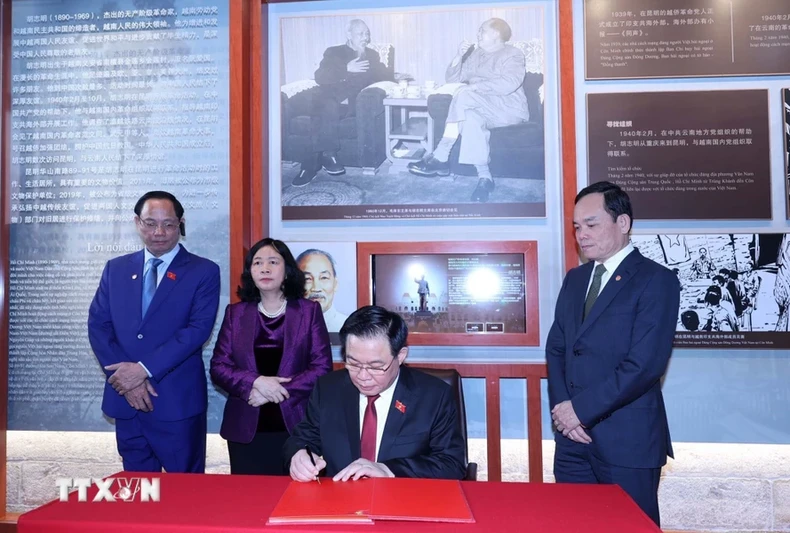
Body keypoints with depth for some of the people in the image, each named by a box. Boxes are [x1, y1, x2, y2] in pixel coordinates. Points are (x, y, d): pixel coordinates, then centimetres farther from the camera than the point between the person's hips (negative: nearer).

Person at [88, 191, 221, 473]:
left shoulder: (204, 271, -3)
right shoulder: (116, 269, 9)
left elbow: (198, 329, -13)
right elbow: (98, 325, 3)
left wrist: (144, 368, -18)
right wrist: (126, 377, -10)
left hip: (178, 399, -3)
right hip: (126, 398, 4)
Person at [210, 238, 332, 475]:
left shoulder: (309, 311, 1)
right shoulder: (235, 313, 7)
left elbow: (323, 367, -5)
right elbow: (218, 367, 2)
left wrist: (281, 392, -14)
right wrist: (256, 382, -15)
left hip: (295, 426, -1)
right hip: (245, 428, 2)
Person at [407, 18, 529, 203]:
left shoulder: (512, 54, 2)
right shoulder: (476, 54, 21)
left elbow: (509, 84, -18)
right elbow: (451, 79, 16)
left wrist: (475, 86, -22)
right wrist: (459, 56, -1)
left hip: (508, 109, -6)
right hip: (480, 109, 6)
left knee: (464, 95, -30)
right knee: (471, 118, -33)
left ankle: (440, 158, -30)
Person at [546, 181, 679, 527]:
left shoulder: (656, 280, -9)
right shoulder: (575, 278, 12)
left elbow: (645, 364, -18)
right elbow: (556, 348, 11)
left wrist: (581, 408, -14)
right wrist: (561, 407, -4)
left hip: (627, 437, -5)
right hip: (573, 434, 6)